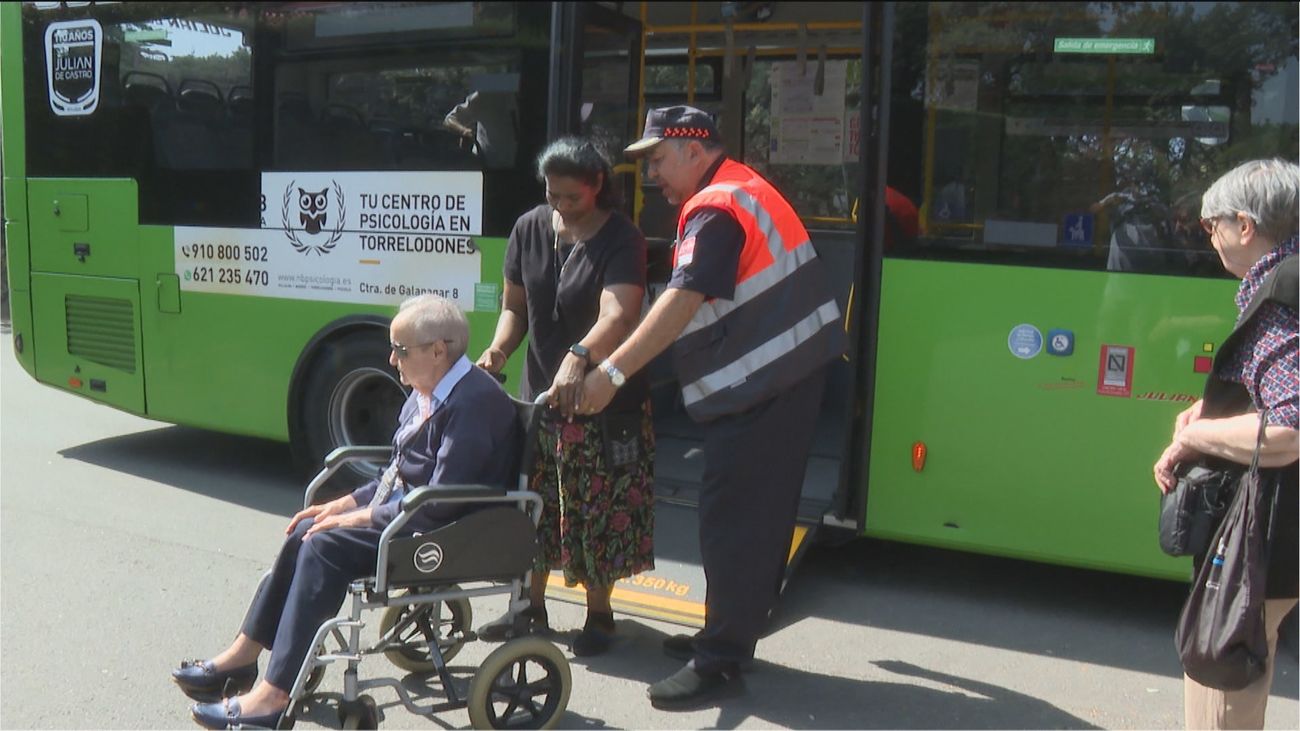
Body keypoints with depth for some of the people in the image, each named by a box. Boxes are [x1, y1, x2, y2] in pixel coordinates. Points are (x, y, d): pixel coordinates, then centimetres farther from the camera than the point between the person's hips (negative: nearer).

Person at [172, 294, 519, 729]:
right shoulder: (426, 393, 10)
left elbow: (440, 504, -25)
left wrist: (360, 518, -16)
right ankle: (242, 657, 14)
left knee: (326, 546, -20)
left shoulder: (473, 401, -21)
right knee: (306, 534, 2)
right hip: (406, 512, 10)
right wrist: (346, 504, 6)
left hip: (443, 536, -10)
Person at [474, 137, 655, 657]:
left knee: (599, 511, 2)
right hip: (539, 390, 5)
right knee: (531, 503, 12)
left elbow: (617, 315, -30)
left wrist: (579, 358, -49)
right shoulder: (529, 229, 3)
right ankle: (531, 605, 30)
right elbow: (515, 306, 10)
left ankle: (599, 612, 22)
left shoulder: (621, 240, -14)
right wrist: (497, 350, -10)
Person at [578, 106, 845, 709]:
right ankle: (731, 634, 30)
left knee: (731, 523, -6)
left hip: (759, 387, -11)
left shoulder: (715, 211, -16)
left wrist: (613, 372, -31)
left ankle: (719, 663, 2)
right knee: (762, 516, 17)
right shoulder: (742, 186, 17)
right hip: (789, 371, 11)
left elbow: (682, 301, -28)